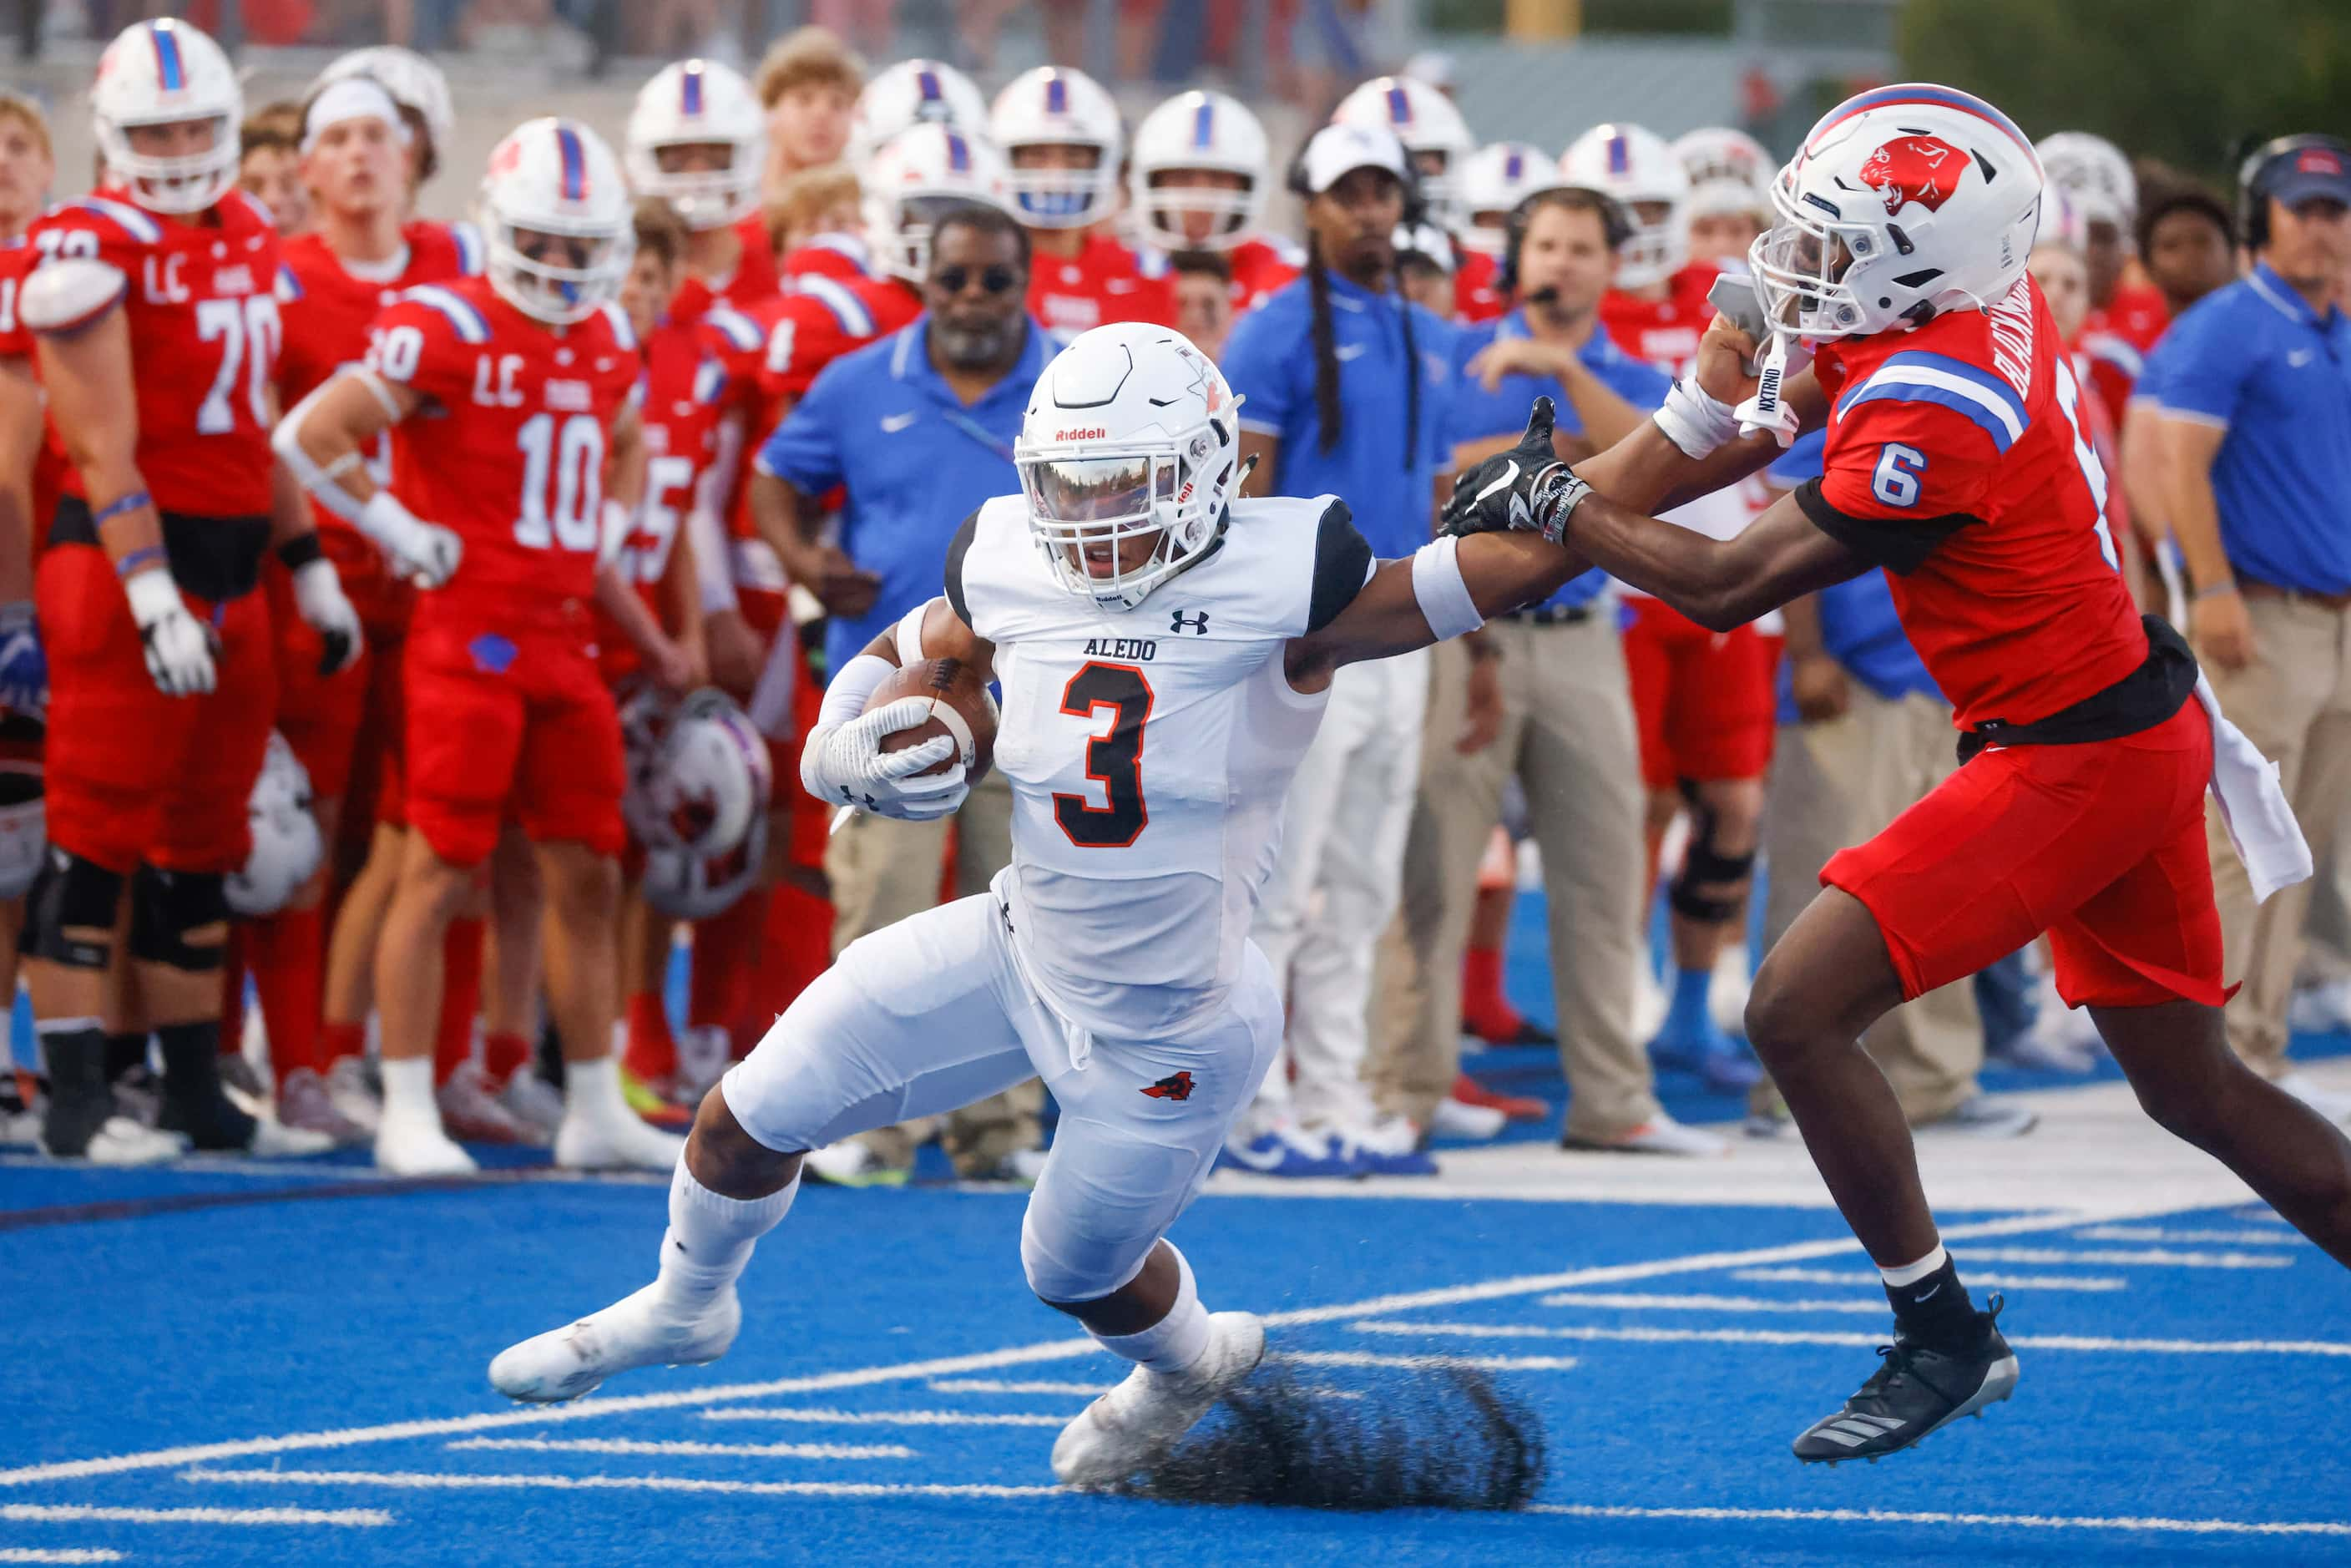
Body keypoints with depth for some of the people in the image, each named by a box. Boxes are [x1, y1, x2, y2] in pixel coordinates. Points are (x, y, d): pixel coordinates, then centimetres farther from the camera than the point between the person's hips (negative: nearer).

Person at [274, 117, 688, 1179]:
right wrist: (405, 536, -10)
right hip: (469, 637, -7)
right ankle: (406, 1115, -1)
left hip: (565, 634, 7)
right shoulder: (446, 330, -12)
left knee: (588, 875, 8)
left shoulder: (610, 342, 10)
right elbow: (309, 437, -15)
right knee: (440, 872, -5)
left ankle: (596, 1111, 16)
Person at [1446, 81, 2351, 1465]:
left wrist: (1559, 511, -7)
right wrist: (1561, 492, 6)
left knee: (1798, 1011, -8)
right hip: (2146, 728, 10)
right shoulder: (1986, 304, 2)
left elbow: (1733, 586, -17)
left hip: (2069, 763, -10)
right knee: (2191, 1084, 17)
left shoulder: (1930, 410, -25)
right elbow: (1757, 425, 15)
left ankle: (1946, 1339, 1)